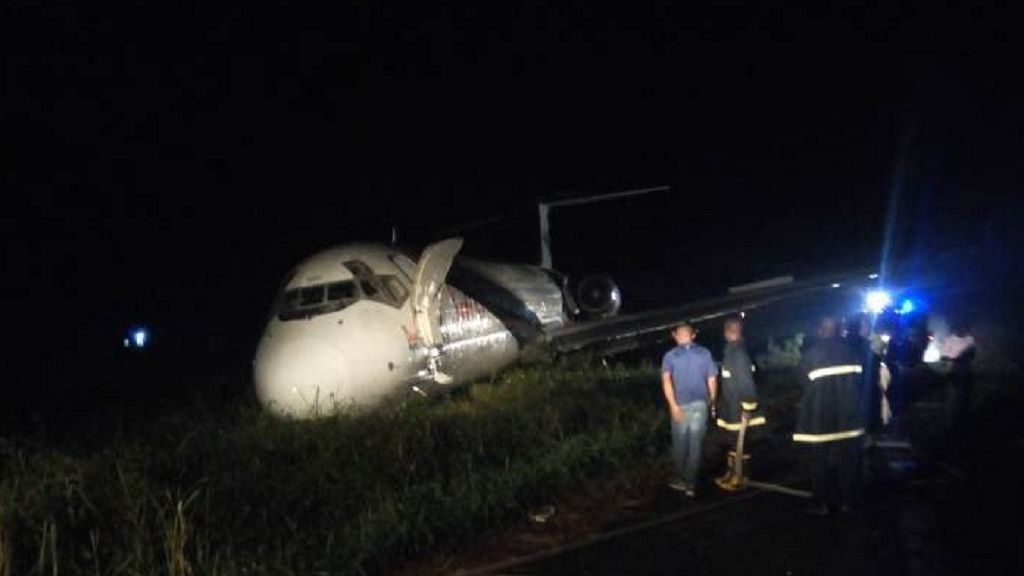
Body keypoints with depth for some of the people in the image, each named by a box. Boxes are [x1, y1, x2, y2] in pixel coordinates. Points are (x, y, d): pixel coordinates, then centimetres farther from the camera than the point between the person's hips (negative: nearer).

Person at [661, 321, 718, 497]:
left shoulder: (670, 356, -3)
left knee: (680, 444, 14)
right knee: (695, 444, 6)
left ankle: (681, 479, 24)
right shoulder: (704, 354, 2)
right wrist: (712, 403, 15)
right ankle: (691, 483, 4)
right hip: (700, 404, 1)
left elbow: (666, 380, -17)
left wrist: (673, 405, -19)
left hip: (681, 405, -1)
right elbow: (712, 380, 3)